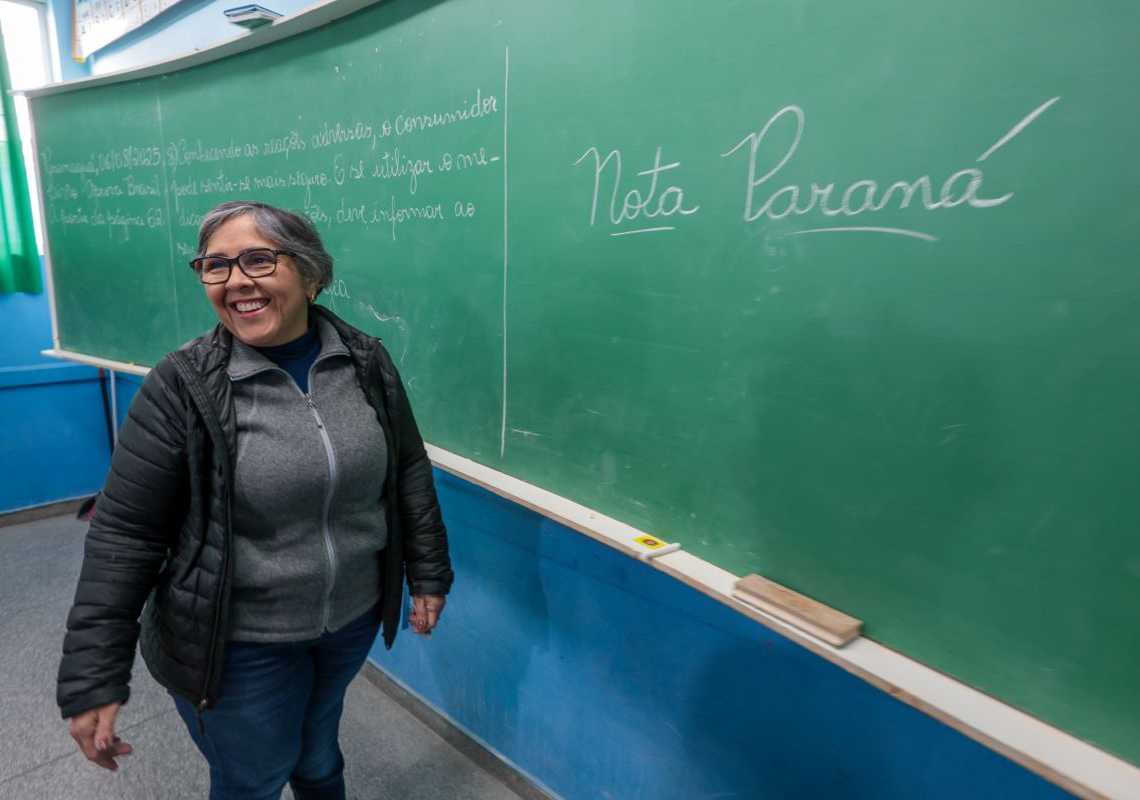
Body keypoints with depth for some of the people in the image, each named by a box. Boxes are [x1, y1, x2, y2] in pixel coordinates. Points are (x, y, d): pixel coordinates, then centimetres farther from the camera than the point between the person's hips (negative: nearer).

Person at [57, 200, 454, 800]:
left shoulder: (367, 363, -8)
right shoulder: (181, 388, -16)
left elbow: (408, 471, 1)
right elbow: (124, 536, -13)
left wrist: (427, 572, 4)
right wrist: (92, 678, -11)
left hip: (354, 618, 3)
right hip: (240, 644, -3)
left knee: (319, 751, 27)